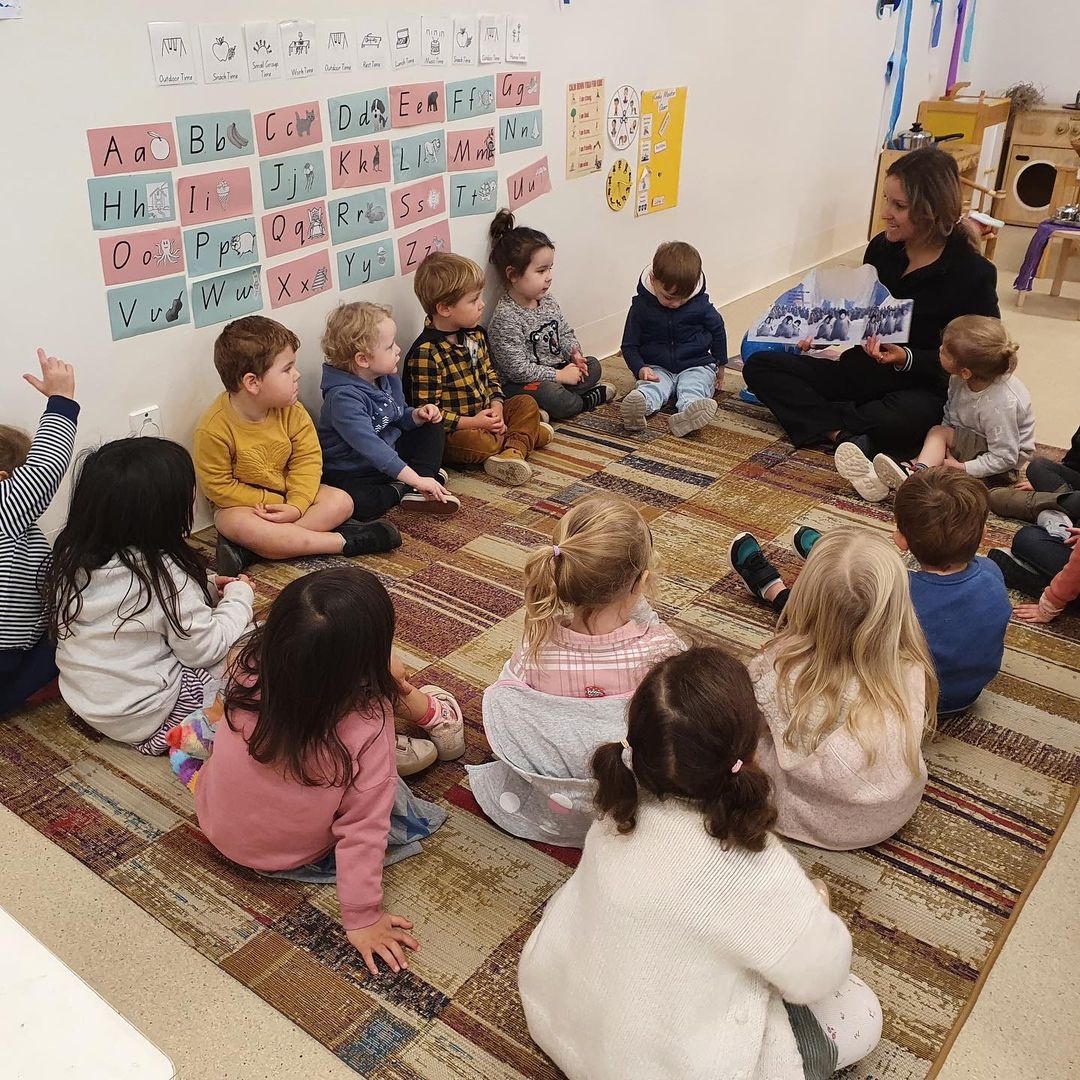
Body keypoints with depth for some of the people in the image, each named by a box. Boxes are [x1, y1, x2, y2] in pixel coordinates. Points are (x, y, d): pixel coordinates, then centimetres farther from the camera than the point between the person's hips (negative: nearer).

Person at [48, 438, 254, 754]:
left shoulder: (72, 556, -4)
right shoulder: (165, 572, -26)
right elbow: (204, 650, -16)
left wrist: (206, 591, 7)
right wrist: (239, 597, -2)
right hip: (143, 718, -7)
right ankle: (170, 733, 1)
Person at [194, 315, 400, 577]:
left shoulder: (292, 412, -10)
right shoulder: (214, 428, -22)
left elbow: (308, 459, -7)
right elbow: (218, 486, -17)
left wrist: (296, 505, -24)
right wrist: (275, 504, -21)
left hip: (288, 496, 5)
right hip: (242, 504, -4)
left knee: (341, 501, -17)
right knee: (239, 525, -37)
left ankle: (247, 551, -30)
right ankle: (344, 542, -33)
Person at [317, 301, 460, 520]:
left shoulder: (387, 378, 0)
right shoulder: (344, 397, -28)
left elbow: (399, 418, 17)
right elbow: (370, 447, -35)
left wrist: (418, 415, -8)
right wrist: (416, 479, -38)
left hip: (389, 456, 9)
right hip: (348, 473, -9)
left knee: (433, 429, 6)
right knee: (356, 502, -39)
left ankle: (416, 491, -14)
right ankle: (401, 490, -9)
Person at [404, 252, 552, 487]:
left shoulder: (476, 335, 5)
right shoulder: (425, 353, -23)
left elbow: (490, 374, 17)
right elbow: (426, 411, -24)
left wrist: (496, 405, -3)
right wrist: (472, 422, -22)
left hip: (484, 415, 9)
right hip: (452, 432, -9)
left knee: (527, 403, 0)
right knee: (475, 443, -36)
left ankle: (513, 452, -23)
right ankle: (526, 433, -10)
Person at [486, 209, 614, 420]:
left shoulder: (548, 302, 6)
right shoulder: (505, 317, -22)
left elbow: (565, 333, 20)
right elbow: (518, 369, -24)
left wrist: (574, 352, -4)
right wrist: (559, 375, -20)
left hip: (554, 371, 9)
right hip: (517, 384, -9)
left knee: (592, 365, 4)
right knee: (549, 393, -35)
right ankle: (590, 399, -6)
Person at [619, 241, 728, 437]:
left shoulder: (700, 305, -4)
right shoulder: (641, 306, -6)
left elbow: (717, 329, 16)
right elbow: (629, 345, 2)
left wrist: (719, 364, 22)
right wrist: (640, 368, -17)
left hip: (696, 366, 0)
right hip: (657, 368, 0)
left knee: (693, 388, -33)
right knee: (651, 386, -33)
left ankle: (688, 412, -65)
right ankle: (640, 405, -66)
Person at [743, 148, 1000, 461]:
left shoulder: (974, 274, -12)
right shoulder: (881, 248, 2)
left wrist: (907, 359, -23)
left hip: (922, 390, -6)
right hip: (861, 373, 6)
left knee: (902, 422, -43)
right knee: (759, 366, -9)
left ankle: (827, 427, -16)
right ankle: (843, 433, -26)